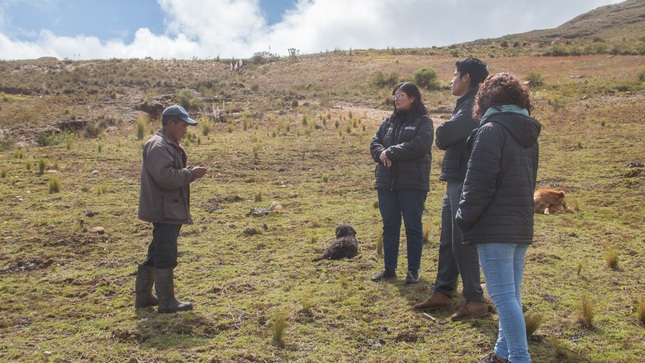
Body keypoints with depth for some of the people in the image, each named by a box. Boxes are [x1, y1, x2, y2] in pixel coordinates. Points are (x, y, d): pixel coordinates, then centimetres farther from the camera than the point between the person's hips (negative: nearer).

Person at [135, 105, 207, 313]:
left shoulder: (170, 145, 18)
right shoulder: (158, 146, -16)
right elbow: (166, 177, -26)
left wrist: (189, 172, 9)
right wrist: (192, 174, -17)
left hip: (171, 210, 11)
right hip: (164, 211, -11)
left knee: (156, 255, 17)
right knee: (166, 257, -5)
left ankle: (143, 296, 28)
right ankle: (167, 302, 3)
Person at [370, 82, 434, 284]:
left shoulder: (423, 121, -3)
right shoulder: (389, 122, 15)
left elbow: (419, 146, -18)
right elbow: (375, 143, 8)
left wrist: (390, 152, -16)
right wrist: (382, 154, -14)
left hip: (412, 184, -5)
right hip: (386, 183, 6)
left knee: (413, 228, 4)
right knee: (389, 227, 12)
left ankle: (413, 270, 14)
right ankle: (389, 268, 22)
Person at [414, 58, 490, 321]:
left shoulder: (473, 107, -15)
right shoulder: (465, 104, 18)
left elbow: (443, 135, -25)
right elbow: (445, 139, 15)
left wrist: (443, 136, -4)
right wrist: (446, 137, -5)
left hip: (466, 183, -10)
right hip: (455, 182, 10)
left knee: (462, 243, -4)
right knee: (447, 242, 15)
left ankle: (475, 301, 7)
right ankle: (442, 292, 25)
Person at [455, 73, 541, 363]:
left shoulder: (491, 130, -12)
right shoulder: (528, 133, 14)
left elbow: (479, 182, -17)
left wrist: (464, 218, -7)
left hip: (494, 228, -9)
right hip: (521, 227, 9)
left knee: (503, 295, -6)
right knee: (512, 294, 14)